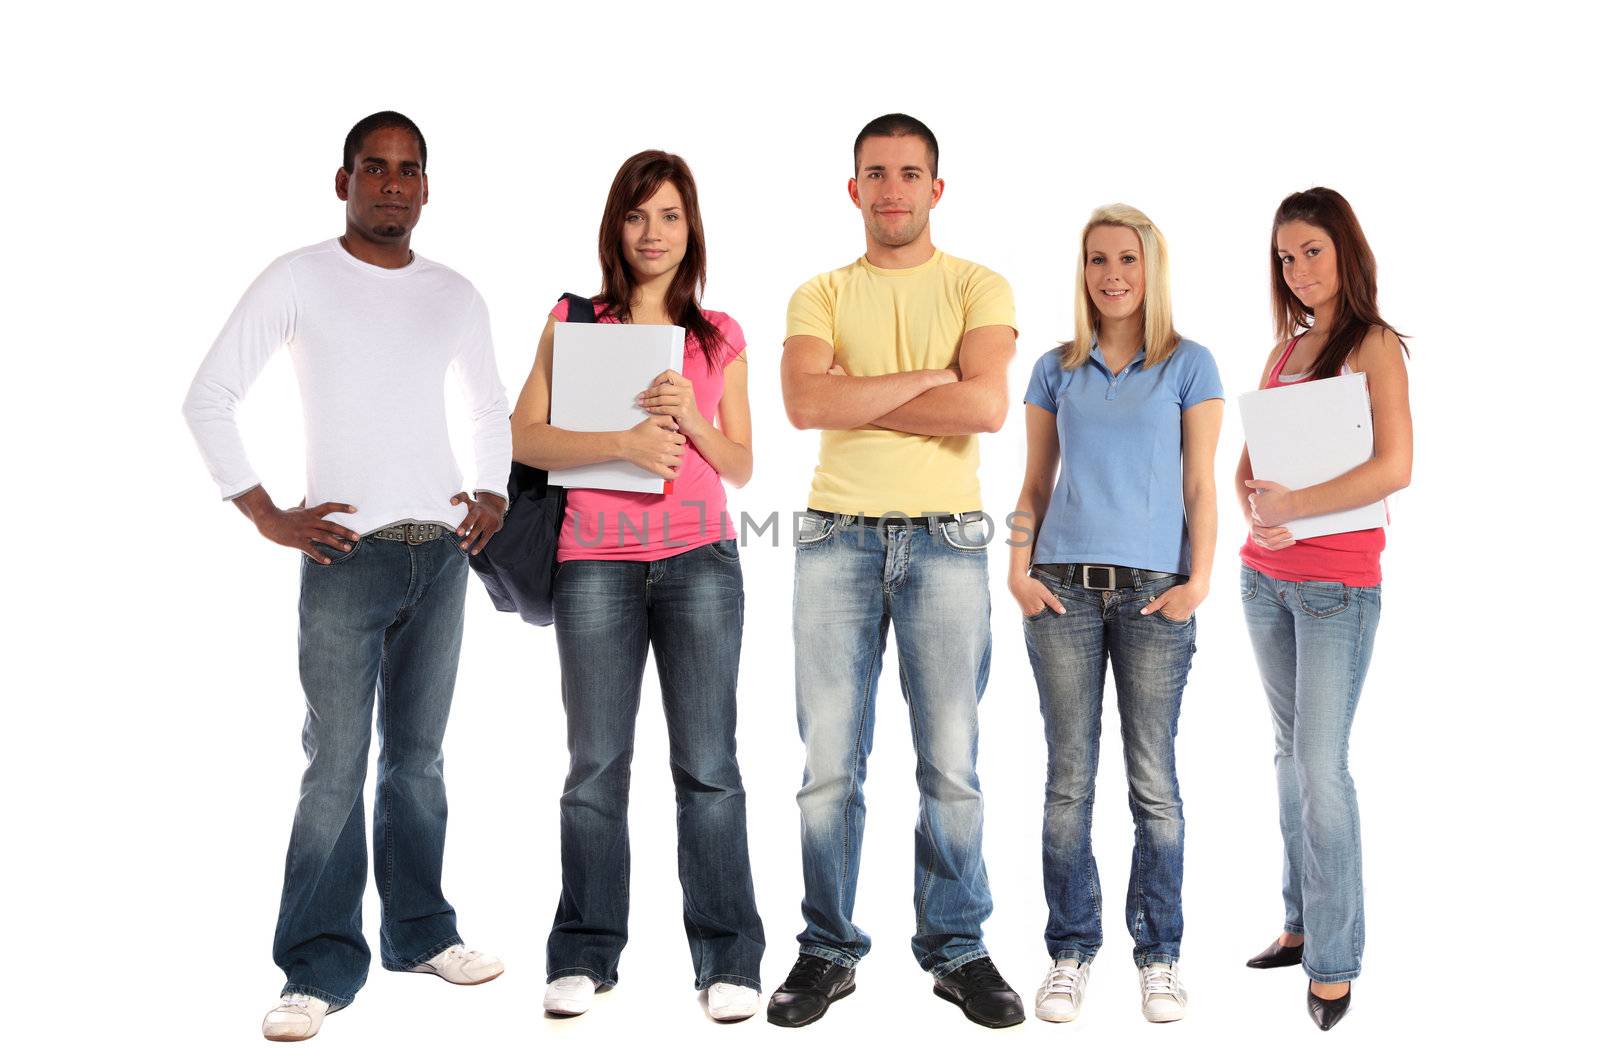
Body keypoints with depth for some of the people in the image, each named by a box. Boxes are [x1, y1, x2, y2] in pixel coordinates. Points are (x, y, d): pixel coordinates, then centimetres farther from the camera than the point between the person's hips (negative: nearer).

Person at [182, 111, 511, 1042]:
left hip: (441, 551, 4)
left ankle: (420, 932, 23)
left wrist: (493, 496, 9)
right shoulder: (299, 280, 1)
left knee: (419, 757, 11)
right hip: (346, 551, -4)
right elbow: (210, 396, -1)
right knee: (337, 764, -4)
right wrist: (266, 513, -7)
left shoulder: (456, 295, 13)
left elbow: (492, 410, 24)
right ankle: (322, 968, 5)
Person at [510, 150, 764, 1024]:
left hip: (699, 559, 1)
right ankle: (585, 956, 14)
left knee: (708, 764, 0)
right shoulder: (573, 322, 8)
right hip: (596, 561, 0)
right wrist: (624, 441, -14)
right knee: (596, 764, 3)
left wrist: (691, 418, -7)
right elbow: (522, 437, -1)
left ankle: (729, 959, 8)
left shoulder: (719, 337, 11)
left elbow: (741, 467, 12)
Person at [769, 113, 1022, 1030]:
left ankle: (958, 948, 16)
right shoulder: (821, 295, 11)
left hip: (946, 541, -1)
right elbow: (806, 403, -8)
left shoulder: (978, 287, 7)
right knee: (829, 764, 2)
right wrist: (926, 378, -9)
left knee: (951, 765, 2)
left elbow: (986, 406, -10)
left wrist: (858, 395, -7)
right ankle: (829, 951, 14)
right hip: (838, 539, 1)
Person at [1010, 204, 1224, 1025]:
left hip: (1152, 589, -1)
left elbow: (1200, 486, 4)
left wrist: (1198, 580, -6)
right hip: (1064, 587, 2)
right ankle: (1071, 950, 13)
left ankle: (1159, 954, 13)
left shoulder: (1189, 366, 6)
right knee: (1068, 779, 4)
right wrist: (1020, 569, 1)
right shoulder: (1056, 369, 12)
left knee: (1153, 781, 2)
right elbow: (1035, 482, 13)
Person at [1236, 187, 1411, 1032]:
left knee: (1322, 765, -8)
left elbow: (1394, 468, -16)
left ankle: (1334, 961, 1)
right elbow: (1245, 465, 12)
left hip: (1338, 583, -6)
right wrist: (1254, 508, -9)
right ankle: (1303, 923, 22)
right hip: (1265, 576, 6)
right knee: (1291, 753, 12)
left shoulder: (1374, 345, -4)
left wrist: (1293, 506, -16)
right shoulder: (1282, 350, 14)